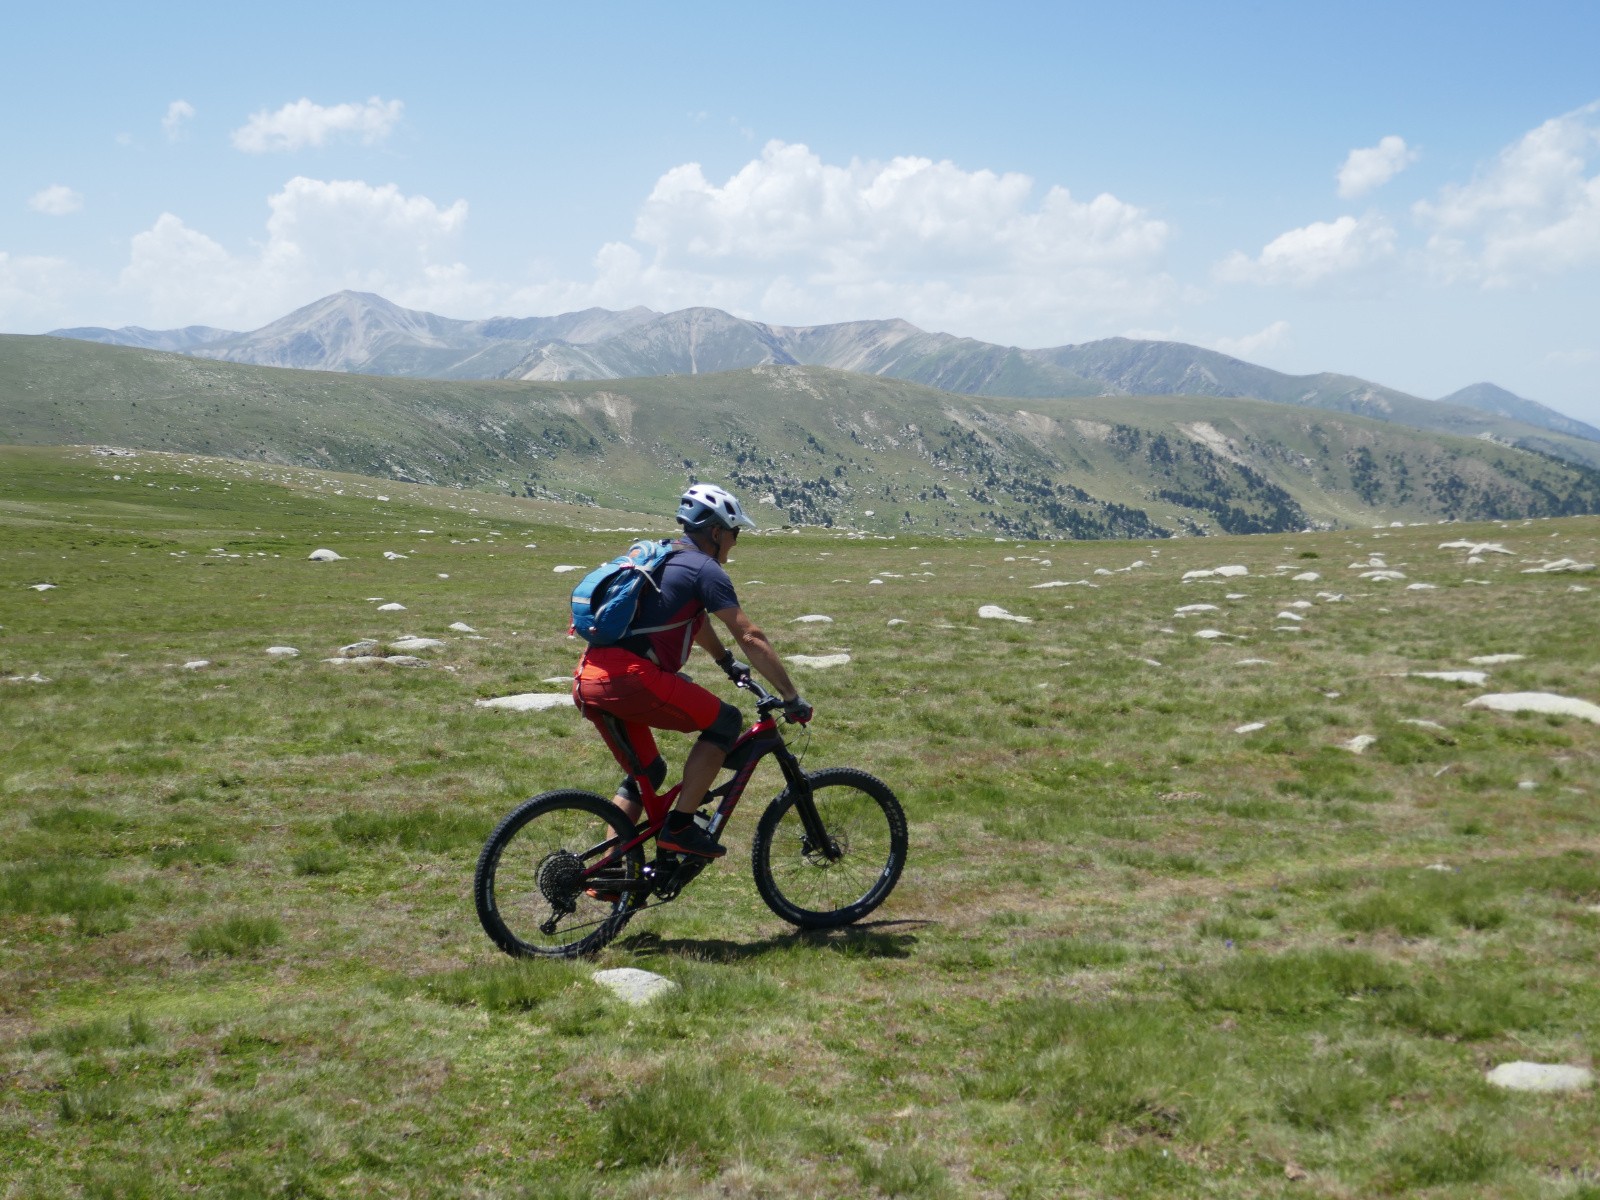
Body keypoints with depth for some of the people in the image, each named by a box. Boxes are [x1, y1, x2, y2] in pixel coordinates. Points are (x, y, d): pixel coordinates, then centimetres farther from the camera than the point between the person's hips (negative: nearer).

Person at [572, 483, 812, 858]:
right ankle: (680, 828, -2)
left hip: (588, 682, 9)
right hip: (628, 677, -9)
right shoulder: (705, 569, -2)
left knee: (646, 771, 23)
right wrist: (792, 698, 0)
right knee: (725, 722, 2)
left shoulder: (663, 560, 26)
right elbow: (750, 638, -4)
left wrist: (727, 663, 55)